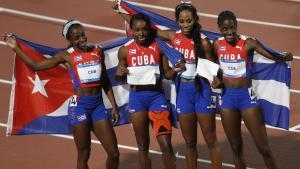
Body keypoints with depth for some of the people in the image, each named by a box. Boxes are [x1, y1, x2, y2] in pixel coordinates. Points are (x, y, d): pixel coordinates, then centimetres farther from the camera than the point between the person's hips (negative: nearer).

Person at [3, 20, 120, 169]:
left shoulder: (98, 51, 6)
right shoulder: (67, 56, -3)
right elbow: (35, 65, 1)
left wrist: (114, 106, 12)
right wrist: (16, 48, -5)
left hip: (98, 104, 4)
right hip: (79, 105, -3)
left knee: (113, 153, 2)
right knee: (83, 154, 4)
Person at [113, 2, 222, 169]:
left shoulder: (203, 42, -9)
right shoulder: (173, 37, 0)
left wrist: (216, 79, -21)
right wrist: (121, 11, 7)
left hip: (202, 90, -3)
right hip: (183, 91, 3)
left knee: (211, 140, 2)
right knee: (189, 142, 10)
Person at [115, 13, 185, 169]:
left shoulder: (158, 46, -3)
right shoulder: (125, 51, -1)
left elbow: (167, 74, 4)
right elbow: (120, 78, 11)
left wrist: (175, 70, -18)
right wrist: (118, 73, -11)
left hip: (157, 96, -1)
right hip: (136, 97, 1)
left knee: (166, 145, -7)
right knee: (143, 146, 10)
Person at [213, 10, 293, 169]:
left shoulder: (247, 43, -12)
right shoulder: (217, 45, 0)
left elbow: (273, 56, -20)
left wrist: (284, 57, -39)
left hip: (246, 96, -3)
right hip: (227, 97, 4)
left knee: (263, 147, -2)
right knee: (236, 147, 11)